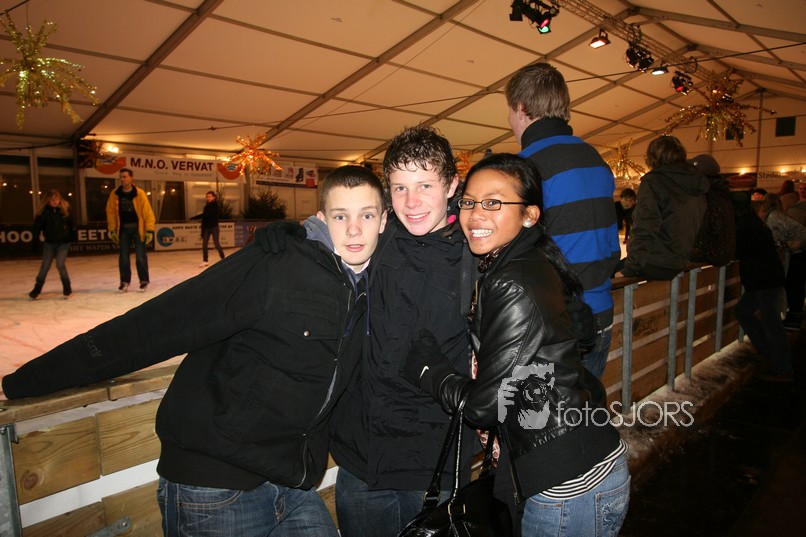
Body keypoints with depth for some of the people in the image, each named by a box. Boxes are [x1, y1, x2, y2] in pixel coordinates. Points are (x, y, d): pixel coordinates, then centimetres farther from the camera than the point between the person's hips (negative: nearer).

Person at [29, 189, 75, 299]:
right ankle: (37, 288, 18)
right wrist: (35, 243, -7)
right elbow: (36, 228, -5)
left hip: (64, 242, -1)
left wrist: (72, 236, 1)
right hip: (49, 242, 1)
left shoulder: (65, 209, -5)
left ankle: (67, 287, 4)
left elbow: (71, 224, 4)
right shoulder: (43, 212, -7)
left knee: (60, 264, -11)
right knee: (45, 265, 4)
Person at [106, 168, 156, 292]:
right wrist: (112, 229, 1)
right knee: (123, 257, 7)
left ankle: (144, 280, 13)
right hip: (123, 229, 3)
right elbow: (111, 212, 4)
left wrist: (150, 230, -15)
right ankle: (125, 281, 18)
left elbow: (148, 212, -12)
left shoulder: (139, 193, -11)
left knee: (140, 256, 0)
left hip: (138, 228, -3)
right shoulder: (115, 194, -2)